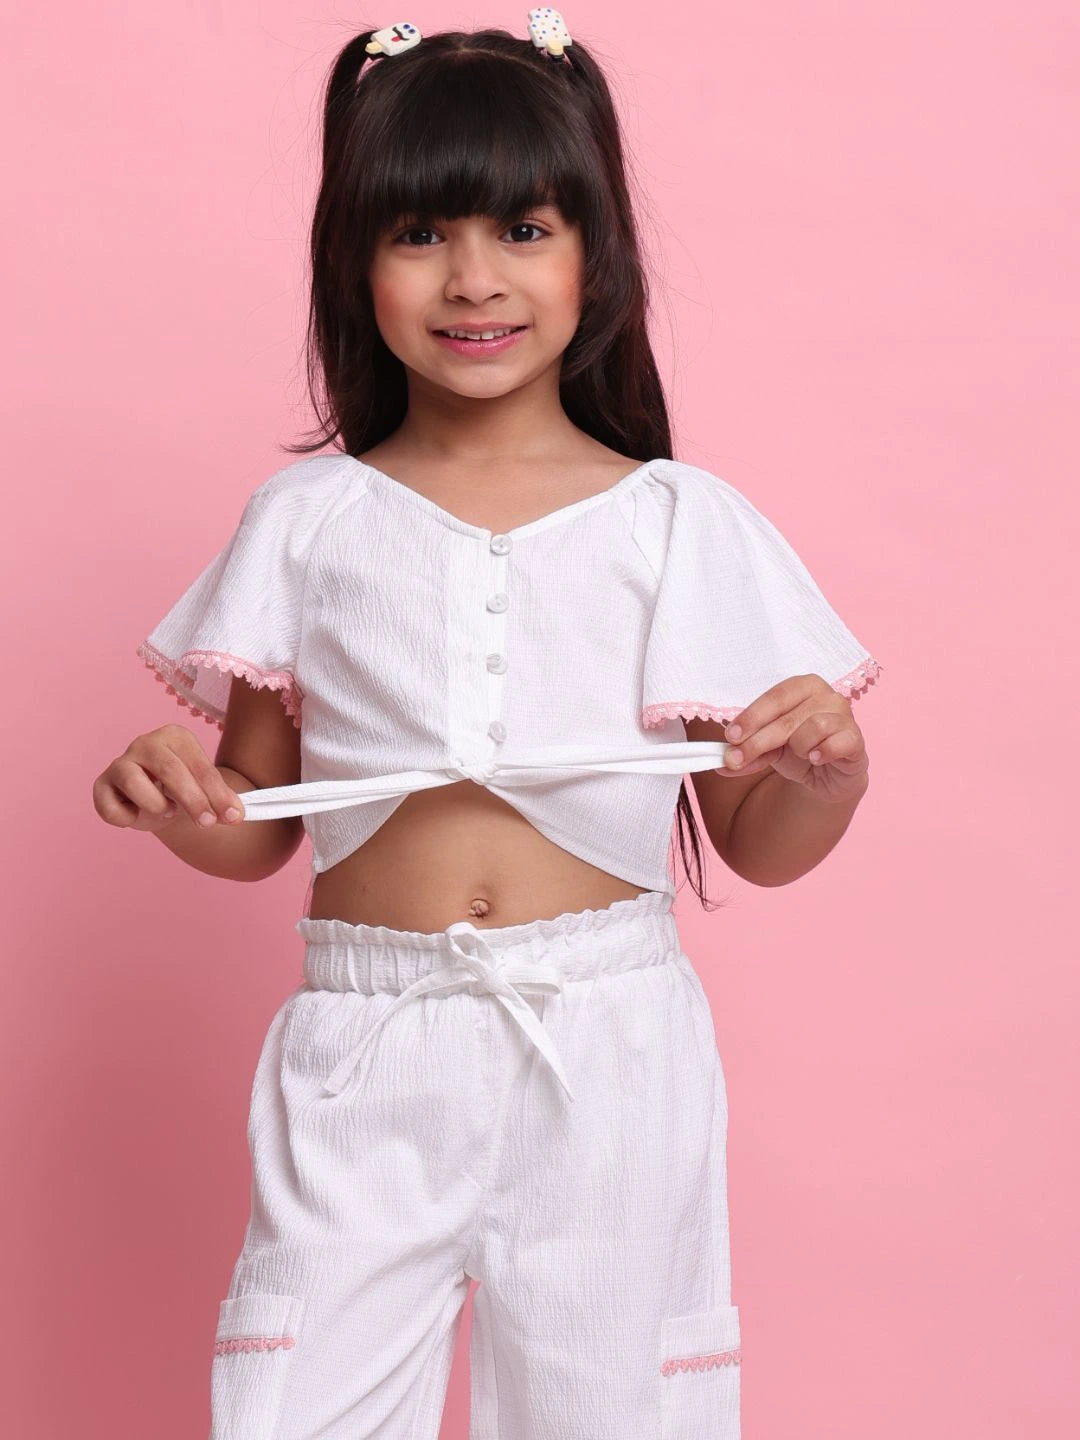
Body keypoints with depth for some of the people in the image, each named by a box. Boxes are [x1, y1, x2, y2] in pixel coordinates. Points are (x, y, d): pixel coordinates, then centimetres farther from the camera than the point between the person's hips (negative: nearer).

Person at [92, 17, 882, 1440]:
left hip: (603, 1058, 0)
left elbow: (761, 846, 5)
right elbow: (257, 827, 11)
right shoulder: (307, 520, 6)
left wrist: (826, 766, -15)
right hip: (364, 1063, 1)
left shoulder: (681, 523, 2)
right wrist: (173, 791, -9)